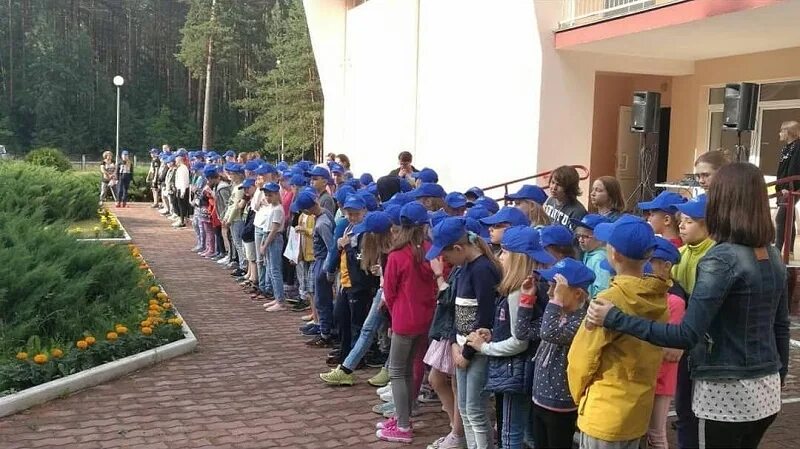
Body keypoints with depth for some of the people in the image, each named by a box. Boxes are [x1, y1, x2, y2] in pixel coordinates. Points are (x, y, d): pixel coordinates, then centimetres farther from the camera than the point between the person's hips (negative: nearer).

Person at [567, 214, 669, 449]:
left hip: (606, 413, -7)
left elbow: (581, 358, -13)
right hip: (638, 410, 7)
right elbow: (656, 354, 7)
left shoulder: (610, 300, -20)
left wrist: (581, 395, 5)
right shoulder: (659, 299, -1)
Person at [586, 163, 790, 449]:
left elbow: (687, 336, -25)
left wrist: (614, 319, -24)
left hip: (727, 393, -7)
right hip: (767, 389, 7)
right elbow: (781, 326, 13)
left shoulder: (722, 258, -20)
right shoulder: (773, 256, 3)